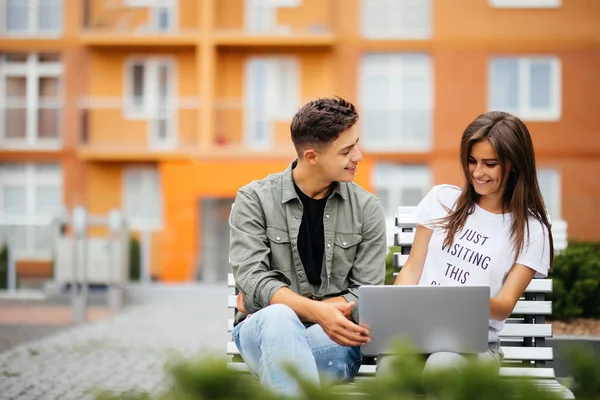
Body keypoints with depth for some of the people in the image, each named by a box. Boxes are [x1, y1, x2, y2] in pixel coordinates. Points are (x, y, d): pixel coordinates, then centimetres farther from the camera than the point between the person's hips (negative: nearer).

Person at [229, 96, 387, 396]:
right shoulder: (254, 200, 0)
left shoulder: (366, 209, 4)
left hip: (333, 336, 0)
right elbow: (252, 279, -12)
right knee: (278, 318, -38)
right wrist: (316, 311, -29)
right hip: (263, 329, 0)